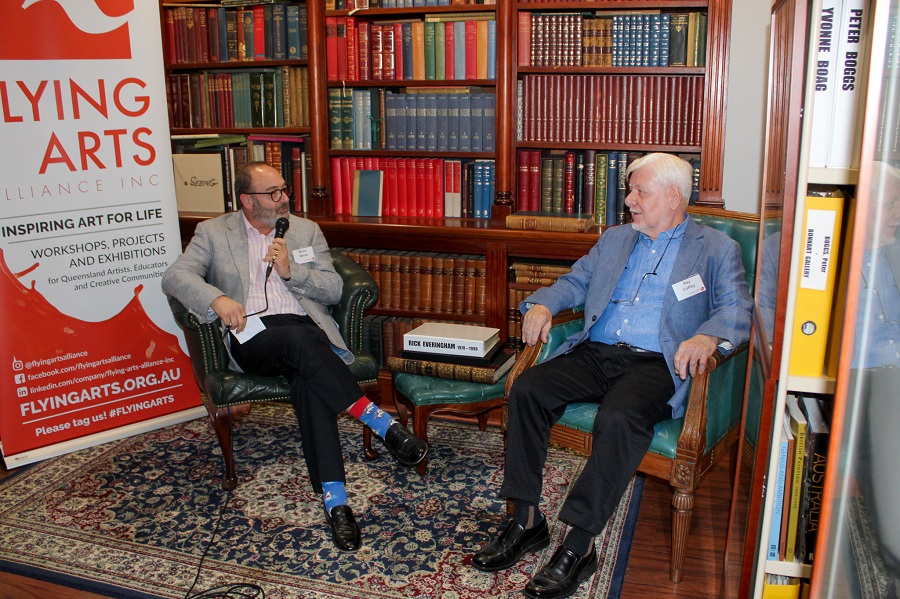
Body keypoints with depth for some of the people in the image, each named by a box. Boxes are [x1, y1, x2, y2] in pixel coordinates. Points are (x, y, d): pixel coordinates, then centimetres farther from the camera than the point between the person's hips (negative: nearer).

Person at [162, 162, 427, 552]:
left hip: (305, 328, 2)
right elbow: (175, 276, -2)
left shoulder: (306, 230, 19)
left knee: (308, 382, -34)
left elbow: (334, 289, 12)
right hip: (251, 338, -1)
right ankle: (381, 422, -33)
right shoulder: (214, 233, 13)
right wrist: (217, 299, -21)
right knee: (298, 341, -37)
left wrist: (291, 271, -6)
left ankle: (334, 500, -38)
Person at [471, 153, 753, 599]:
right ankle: (526, 521, -12)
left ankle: (580, 545, -24)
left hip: (655, 363, -4)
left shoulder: (717, 250, 11)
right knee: (526, 389, -21)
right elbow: (575, 282, 25)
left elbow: (738, 308, -2)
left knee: (619, 418, -36)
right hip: (594, 353, 5)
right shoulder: (614, 240, 25)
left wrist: (707, 336, -24)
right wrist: (542, 304, 2)